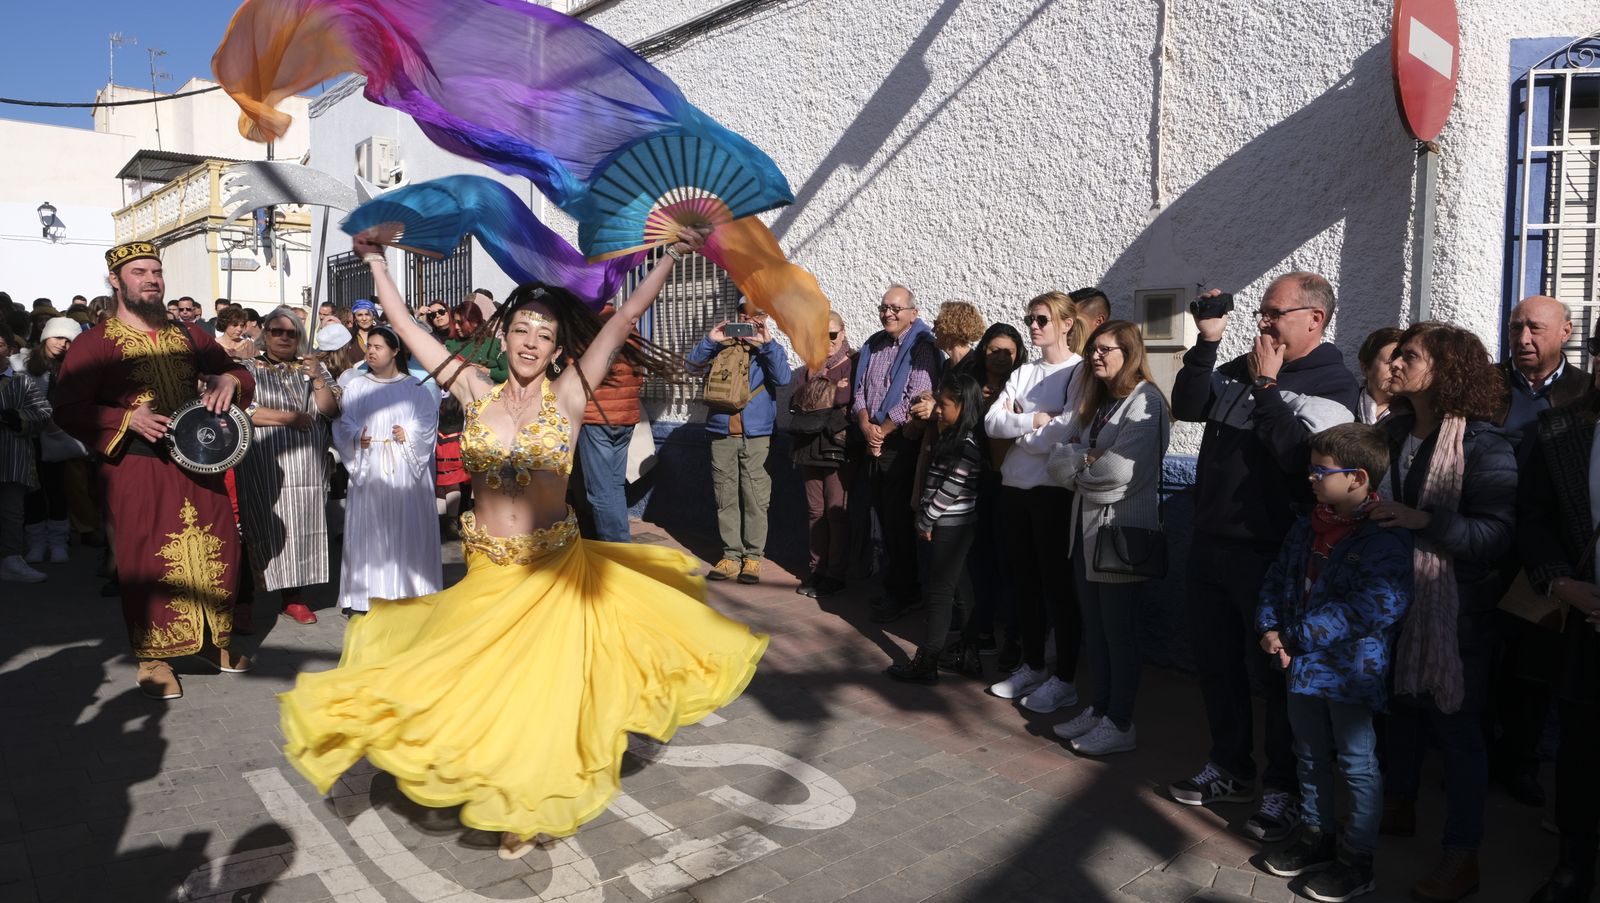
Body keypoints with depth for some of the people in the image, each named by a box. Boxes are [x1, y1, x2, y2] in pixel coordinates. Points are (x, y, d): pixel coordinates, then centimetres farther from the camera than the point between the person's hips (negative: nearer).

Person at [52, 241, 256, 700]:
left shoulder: (189, 335, 11)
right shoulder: (95, 343, -3)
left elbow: (240, 374, 15)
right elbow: (68, 409, -9)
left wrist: (230, 381, -9)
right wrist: (128, 418, -23)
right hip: (136, 468, -4)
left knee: (217, 549, 7)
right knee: (148, 559, 1)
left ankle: (214, 639, 25)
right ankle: (153, 656, 17)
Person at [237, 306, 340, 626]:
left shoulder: (313, 368, 14)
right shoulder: (248, 369, 6)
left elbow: (330, 410, 4)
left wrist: (318, 379, -11)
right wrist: (291, 417, -8)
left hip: (307, 465, 2)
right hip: (263, 465, -2)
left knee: (302, 526, 1)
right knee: (262, 528, -5)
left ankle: (295, 597, 7)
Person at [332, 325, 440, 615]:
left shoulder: (415, 387, 9)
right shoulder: (355, 386, 10)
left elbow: (428, 421, 0)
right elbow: (343, 423, 2)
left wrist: (409, 435, -16)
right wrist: (355, 437, -17)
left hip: (406, 469, 0)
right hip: (369, 468, 0)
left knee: (407, 528, 2)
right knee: (367, 528, 0)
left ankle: (408, 591, 10)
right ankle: (365, 593, 5)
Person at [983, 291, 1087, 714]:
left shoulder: (1080, 373, -6)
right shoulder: (1023, 374, 13)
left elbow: (1064, 433, -18)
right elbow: (992, 422, 1)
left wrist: (1014, 425, -4)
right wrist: (1033, 420, -14)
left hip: (1054, 490, -6)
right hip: (1015, 487, 6)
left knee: (1058, 583, 2)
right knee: (1026, 580, 14)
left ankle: (1064, 679, 14)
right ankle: (1032, 666, 27)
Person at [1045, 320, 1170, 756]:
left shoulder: (1145, 402, -12)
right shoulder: (1092, 402, 15)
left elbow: (1119, 470, -23)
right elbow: (1057, 462, 7)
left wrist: (1077, 466, -5)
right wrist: (1089, 459, -12)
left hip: (1121, 530, -8)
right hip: (1085, 527, 8)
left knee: (1119, 630, 2)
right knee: (1093, 626, 14)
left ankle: (1121, 724, 13)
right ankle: (1100, 708, 27)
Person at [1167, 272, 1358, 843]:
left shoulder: (1333, 384, -9)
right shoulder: (1243, 367, 10)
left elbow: (1299, 452, -23)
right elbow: (1187, 407, 1)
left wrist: (1265, 385, -17)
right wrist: (1208, 341, -7)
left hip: (1267, 554, -7)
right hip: (1211, 541, 7)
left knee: (1272, 670, 4)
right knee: (1215, 662, 17)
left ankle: (1282, 790, 23)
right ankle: (1230, 770, 35)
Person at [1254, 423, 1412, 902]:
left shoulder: (1385, 537, -18)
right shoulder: (1307, 528, 7)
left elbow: (1379, 606, -27)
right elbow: (1277, 580, 14)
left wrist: (1305, 634, -24)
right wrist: (1270, 627, -2)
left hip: (1352, 671, -7)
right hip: (1304, 665, 8)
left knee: (1357, 764, 8)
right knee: (1311, 756, 20)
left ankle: (1357, 860, 22)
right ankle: (1315, 836, 38)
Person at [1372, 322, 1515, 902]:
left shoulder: (1481, 444, -14)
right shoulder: (1393, 432, 5)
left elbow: (1497, 532, -19)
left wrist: (1424, 520, -28)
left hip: (1457, 604, -6)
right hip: (1395, 594, 6)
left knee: (1454, 721, 2)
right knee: (1402, 702, 18)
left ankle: (1462, 856, 16)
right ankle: (1399, 809, 38)